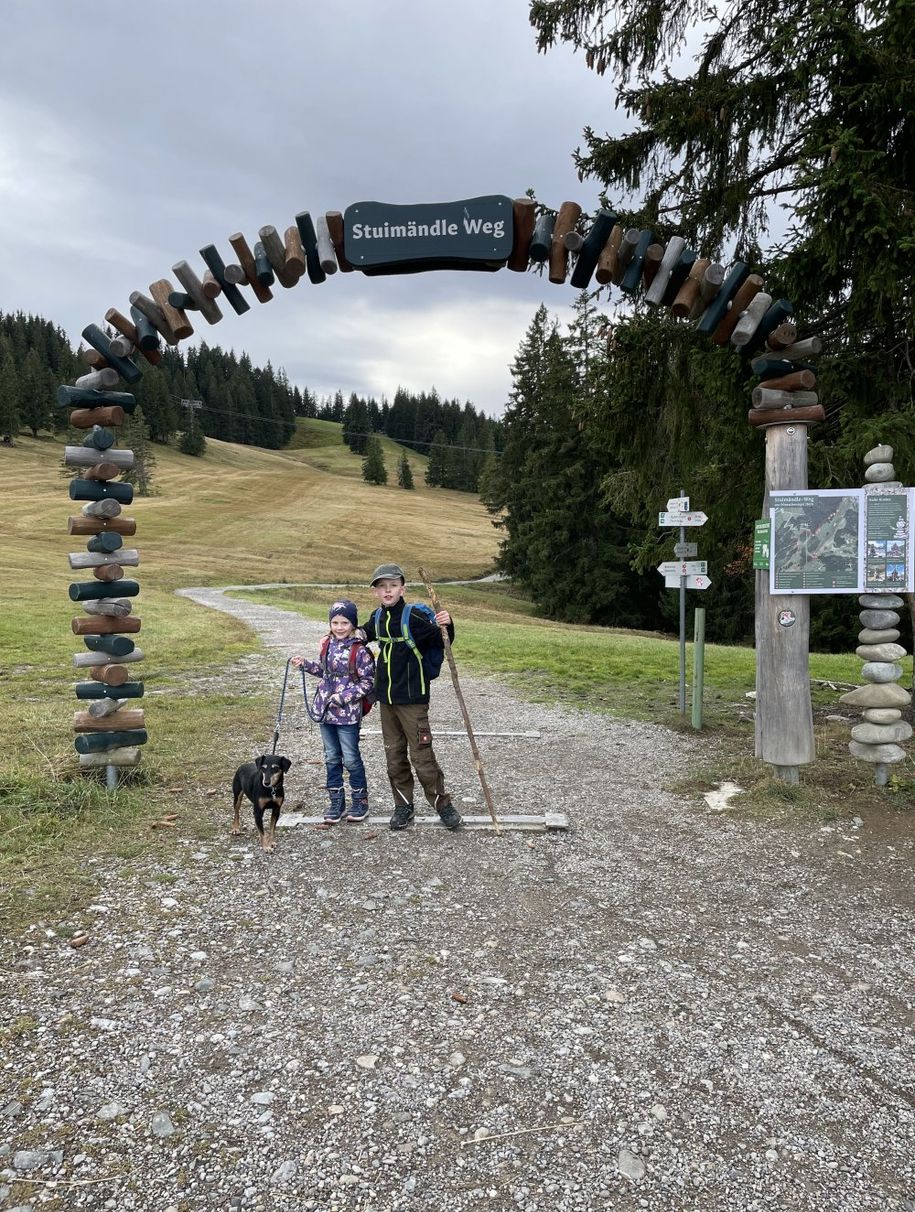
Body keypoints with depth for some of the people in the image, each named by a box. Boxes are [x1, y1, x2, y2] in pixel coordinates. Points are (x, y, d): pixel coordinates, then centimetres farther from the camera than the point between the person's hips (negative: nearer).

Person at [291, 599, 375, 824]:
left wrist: (344, 696, -18)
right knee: (331, 758, 13)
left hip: (348, 713, -6)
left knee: (351, 759, 4)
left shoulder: (360, 650, -13)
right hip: (326, 710, 6)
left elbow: (367, 683, -12)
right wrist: (305, 664, 9)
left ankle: (359, 801, 22)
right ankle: (336, 802, 24)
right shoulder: (328, 645, 6)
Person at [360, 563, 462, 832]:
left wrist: (446, 625, -30)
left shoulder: (414, 617, -14)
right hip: (386, 699, 6)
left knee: (421, 755, -3)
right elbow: (366, 632, 27)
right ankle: (403, 805, 26)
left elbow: (442, 643, -11)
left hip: (412, 699, -6)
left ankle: (443, 804, 13)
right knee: (394, 756, 13)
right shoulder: (378, 617, 5)